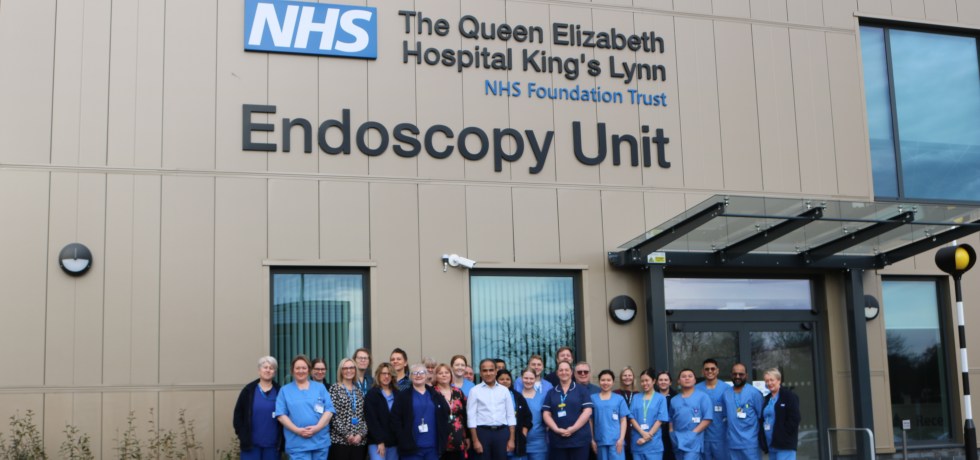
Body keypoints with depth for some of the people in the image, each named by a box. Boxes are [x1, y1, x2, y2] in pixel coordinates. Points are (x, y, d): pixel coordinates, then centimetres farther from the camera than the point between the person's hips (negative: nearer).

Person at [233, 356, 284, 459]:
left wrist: (281, 439, -1)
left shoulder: (279, 392, 2)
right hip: (251, 442, -1)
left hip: (272, 444, 1)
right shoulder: (249, 390, 2)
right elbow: (238, 414, 4)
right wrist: (241, 435, -1)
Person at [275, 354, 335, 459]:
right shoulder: (285, 390, 9)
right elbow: (281, 414, 0)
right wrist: (297, 430, -13)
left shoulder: (320, 387, 11)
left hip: (320, 441, 2)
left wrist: (317, 427, -13)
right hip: (297, 444, -2)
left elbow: (329, 410, 3)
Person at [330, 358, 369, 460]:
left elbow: (365, 416, 11)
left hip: (360, 440, 4)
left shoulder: (359, 391, 15)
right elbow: (333, 415, -7)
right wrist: (347, 435, -13)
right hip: (340, 439, -4)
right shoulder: (334, 389, 1)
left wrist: (361, 434, -5)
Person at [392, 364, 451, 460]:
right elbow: (395, 420, -4)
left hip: (433, 447, 3)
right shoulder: (403, 396, 2)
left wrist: (443, 440, 4)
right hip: (411, 447, -3)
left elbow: (445, 416, 14)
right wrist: (403, 440, -12)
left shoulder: (436, 396, 12)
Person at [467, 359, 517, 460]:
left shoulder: (504, 390, 8)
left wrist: (512, 439, 2)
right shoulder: (475, 391, 0)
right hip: (483, 432, -2)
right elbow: (471, 416, -2)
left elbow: (510, 415, 8)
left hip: (502, 432, 2)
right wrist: (475, 440, -8)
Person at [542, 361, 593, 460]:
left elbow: (587, 411, -3)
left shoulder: (582, 391, 6)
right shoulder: (551, 393, 13)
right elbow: (546, 414, 6)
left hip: (579, 439, -2)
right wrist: (556, 429, -11)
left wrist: (573, 428, -13)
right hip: (557, 440, 2)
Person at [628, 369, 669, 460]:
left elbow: (660, 419, -4)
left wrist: (648, 436, -10)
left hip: (654, 443, -3)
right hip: (637, 442, 3)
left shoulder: (661, 398, 2)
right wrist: (642, 433, -12)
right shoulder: (636, 397, 10)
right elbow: (632, 417, 3)